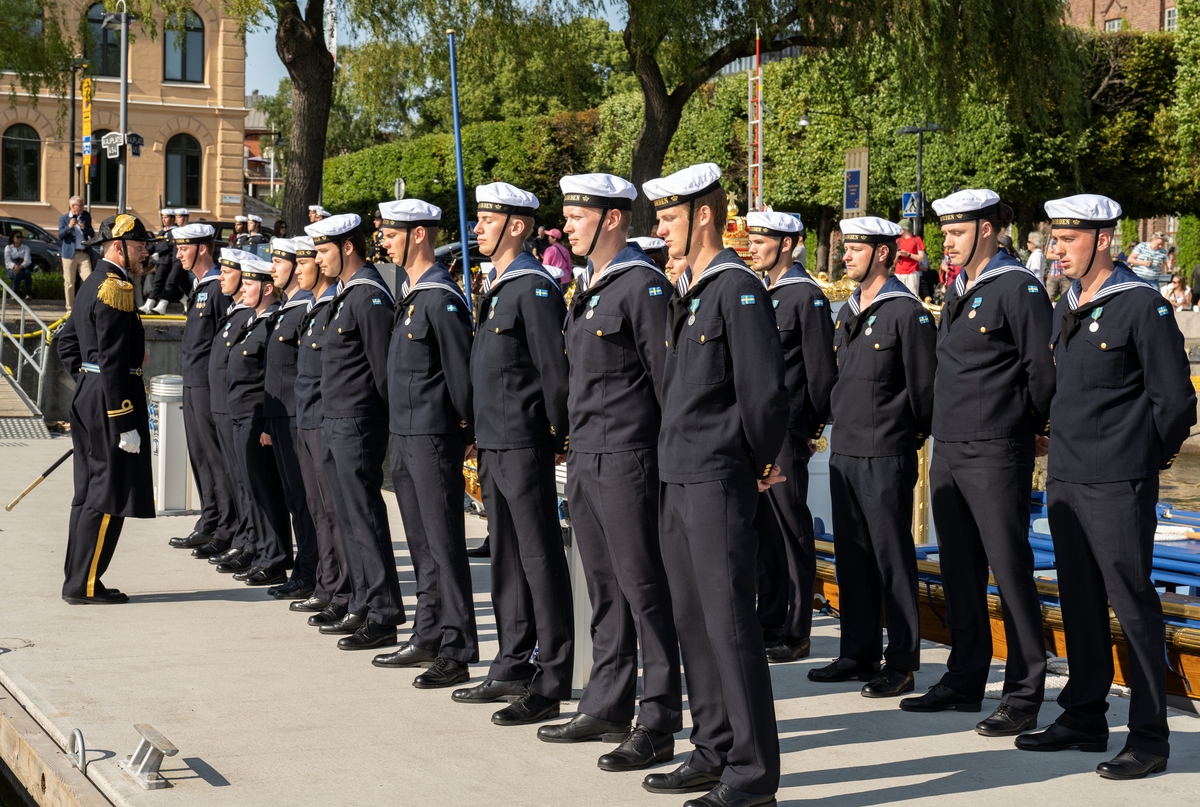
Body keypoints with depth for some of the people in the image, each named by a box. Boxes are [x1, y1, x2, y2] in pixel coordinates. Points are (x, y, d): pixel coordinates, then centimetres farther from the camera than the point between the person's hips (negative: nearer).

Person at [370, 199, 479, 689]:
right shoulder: (408, 295, 14)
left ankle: (457, 652, -3)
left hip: (433, 439, -10)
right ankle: (428, 638, 24)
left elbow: (461, 373, -16)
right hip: (404, 436, 10)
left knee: (445, 545, -6)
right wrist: (398, 432, 19)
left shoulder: (442, 300, -15)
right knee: (422, 545, 15)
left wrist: (468, 437, -14)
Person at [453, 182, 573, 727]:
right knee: (506, 558, 15)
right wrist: (480, 434, 17)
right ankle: (514, 667, 24)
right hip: (493, 445, 10)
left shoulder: (535, 289, -13)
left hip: (525, 446, -10)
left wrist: (557, 438, -13)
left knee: (540, 560, -5)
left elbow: (556, 370, -15)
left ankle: (552, 683, 0)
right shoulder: (493, 289, 16)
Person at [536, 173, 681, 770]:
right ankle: (607, 709, 24)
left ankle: (657, 726, 1)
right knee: (603, 588, 15)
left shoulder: (643, 285, -12)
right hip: (584, 458, 9)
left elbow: (668, 377, -14)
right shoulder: (586, 287, 16)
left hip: (627, 459, -9)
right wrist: (575, 450, 19)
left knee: (644, 590, -4)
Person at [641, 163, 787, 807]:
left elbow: (766, 393, -17)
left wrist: (757, 466, -6)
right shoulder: (688, 298, 16)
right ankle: (713, 753, 25)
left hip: (718, 485, -10)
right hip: (676, 482, 10)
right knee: (693, 623, 14)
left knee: (730, 626, -6)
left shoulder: (739, 289, -13)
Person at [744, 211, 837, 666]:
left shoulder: (807, 297, -9)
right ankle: (769, 624, 20)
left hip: (786, 431, -8)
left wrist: (813, 427, -5)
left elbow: (822, 371, -9)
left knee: (792, 530, -1)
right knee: (763, 529, 11)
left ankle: (795, 634, 5)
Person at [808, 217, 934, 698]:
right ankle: (860, 654, 22)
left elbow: (925, 385, -10)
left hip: (886, 457, -8)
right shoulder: (848, 313, 14)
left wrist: (914, 434, -2)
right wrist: (842, 426, 17)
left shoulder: (907, 312, -10)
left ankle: (901, 665, 4)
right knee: (851, 558, 12)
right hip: (843, 453, 8)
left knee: (893, 559, -2)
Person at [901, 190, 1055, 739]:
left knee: (1010, 570, -5)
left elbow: (1042, 371, -12)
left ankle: (1023, 696, 1)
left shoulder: (1019, 288, -10)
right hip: (948, 450, 9)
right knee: (959, 570, 13)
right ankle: (965, 681, 24)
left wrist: (1021, 426, -3)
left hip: (996, 454, -8)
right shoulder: (956, 291, 15)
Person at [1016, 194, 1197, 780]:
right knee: (1080, 602, 14)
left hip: (1118, 487, -8)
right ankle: (1084, 720, 24)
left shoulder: (1142, 306, -11)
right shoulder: (1065, 309, 13)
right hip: (1065, 480, 8)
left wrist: (1146, 455, 0)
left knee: (1133, 604, -3)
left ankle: (1149, 737, 3)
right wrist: (1066, 451, 15)